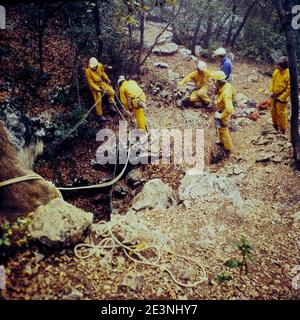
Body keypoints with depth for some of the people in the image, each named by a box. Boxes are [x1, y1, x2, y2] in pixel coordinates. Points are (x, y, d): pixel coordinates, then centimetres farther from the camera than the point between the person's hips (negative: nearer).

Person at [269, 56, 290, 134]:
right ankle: (275, 125, 42)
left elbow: (289, 89, -20)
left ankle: (282, 129, 22)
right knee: (273, 111, 20)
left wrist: (281, 97, -18)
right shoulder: (276, 71, -5)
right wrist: (271, 91, 2)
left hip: (281, 98, -7)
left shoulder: (288, 75, -25)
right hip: (274, 96, 7)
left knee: (281, 113, 5)